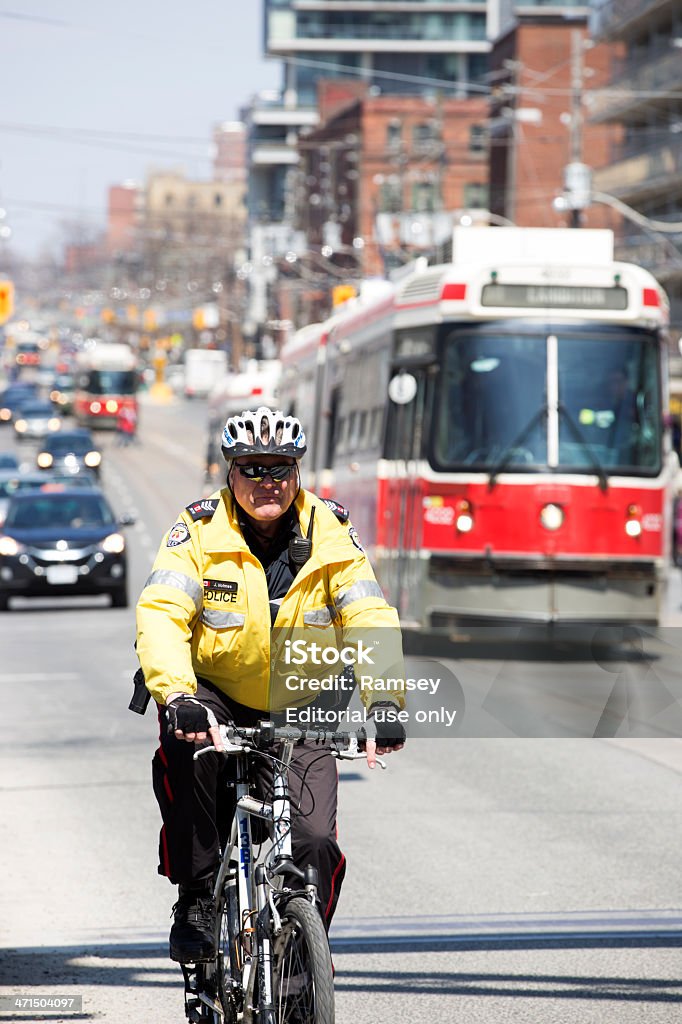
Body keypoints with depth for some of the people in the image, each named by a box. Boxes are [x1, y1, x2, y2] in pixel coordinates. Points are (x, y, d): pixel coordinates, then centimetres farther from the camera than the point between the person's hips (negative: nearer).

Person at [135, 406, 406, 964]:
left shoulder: (331, 532, -7)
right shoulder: (200, 529, -12)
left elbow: (369, 618, -15)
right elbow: (161, 615, -24)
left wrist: (383, 701, -33)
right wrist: (178, 698, -43)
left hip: (297, 712, 1)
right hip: (212, 695, -1)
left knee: (315, 846, -16)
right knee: (187, 747, -36)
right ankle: (196, 898, -21)